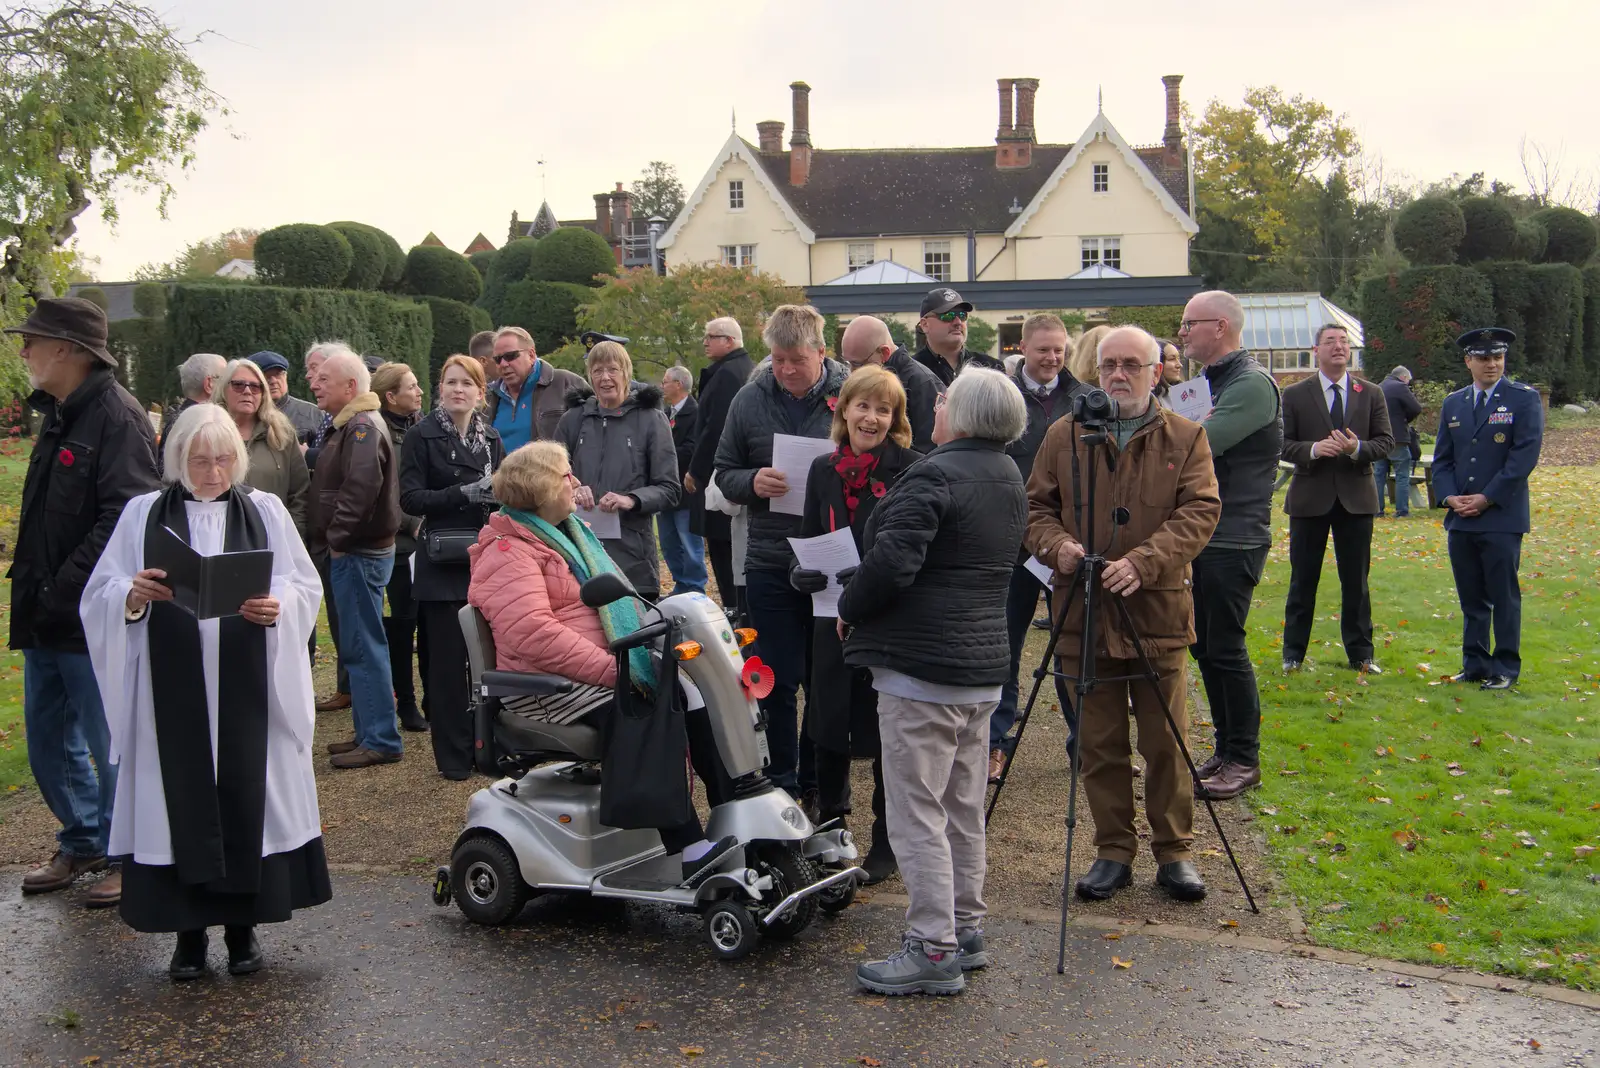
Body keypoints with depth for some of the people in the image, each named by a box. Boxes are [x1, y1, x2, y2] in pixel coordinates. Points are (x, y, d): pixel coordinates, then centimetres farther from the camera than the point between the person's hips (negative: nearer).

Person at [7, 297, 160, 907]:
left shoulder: (117, 418, -16)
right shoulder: (58, 416, 13)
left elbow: (125, 518, -24)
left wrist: (62, 593, -23)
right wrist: (32, 592, 9)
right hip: (46, 619, 9)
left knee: (111, 747, 3)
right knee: (49, 745, 18)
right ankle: (83, 844, 35)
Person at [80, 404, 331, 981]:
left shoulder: (265, 511, 9)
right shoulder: (143, 514, 8)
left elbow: (305, 586, 4)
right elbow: (100, 593, 5)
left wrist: (278, 606, -17)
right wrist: (133, 597, -17)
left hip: (246, 688, 0)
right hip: (172, 689, 0)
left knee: (247, 794, 1)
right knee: (181, 798, 0)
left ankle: (244, 925, 15)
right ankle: (189, 929, 13)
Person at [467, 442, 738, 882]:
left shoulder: (570, 532, 22)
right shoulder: (508, 553, -10)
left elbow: (614, 599, 29)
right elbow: (532, 634, -23)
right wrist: (610, 669, -26)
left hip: (608, 666, 9)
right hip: (551, 685, -9)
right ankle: (687, 849, -31)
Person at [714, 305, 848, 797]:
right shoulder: (750, 400, 2)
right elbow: (724, 473, 10)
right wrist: (753, 482, -12)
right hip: (771, 565, 1)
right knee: (778, 682, 9)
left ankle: (820, 783, 25)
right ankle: (781, 783, 23)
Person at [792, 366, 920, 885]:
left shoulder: (912, 470, -9)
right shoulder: (823, 470, 7)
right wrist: (801, 574, -7)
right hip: (835, 616, 5)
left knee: (887, 736, 5)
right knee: (827, 730, 14)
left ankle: (887, 844, 21)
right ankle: (828, 828, 33)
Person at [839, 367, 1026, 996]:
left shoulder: (933, 477, -17)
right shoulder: (1010, 479, 12)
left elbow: (891, 562, -25)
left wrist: (849, 609, -7)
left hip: (922, 666, -9)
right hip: (984, 664, 9)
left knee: (916, 811, -2)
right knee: (963, 808, 17)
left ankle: (934, 950, 1)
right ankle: (966, 929, 27)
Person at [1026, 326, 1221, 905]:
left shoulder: (1186, 437, 3)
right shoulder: (1064, 435, 7)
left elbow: (1200, 511, -6)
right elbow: (1036, 504, 8)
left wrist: (1143, 561, -21)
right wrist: (1058, 544, -14)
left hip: (1159, 611, -1)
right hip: (1084, 612, 1)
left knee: (1165, 742, 5)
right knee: (1099, 743, 7)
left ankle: (1175, 851, 20)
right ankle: (1113, 851, 20)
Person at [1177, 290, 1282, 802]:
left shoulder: (1252, 384, -14)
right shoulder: (1213, 381, 16)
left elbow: (1198, 446, -23)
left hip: (1233, 540, -9)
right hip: (1204, 534, 9)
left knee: (1224, 647, -4)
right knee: (1203, 645, 12)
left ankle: (1244, 759, 8)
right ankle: (1226, 749, 24)